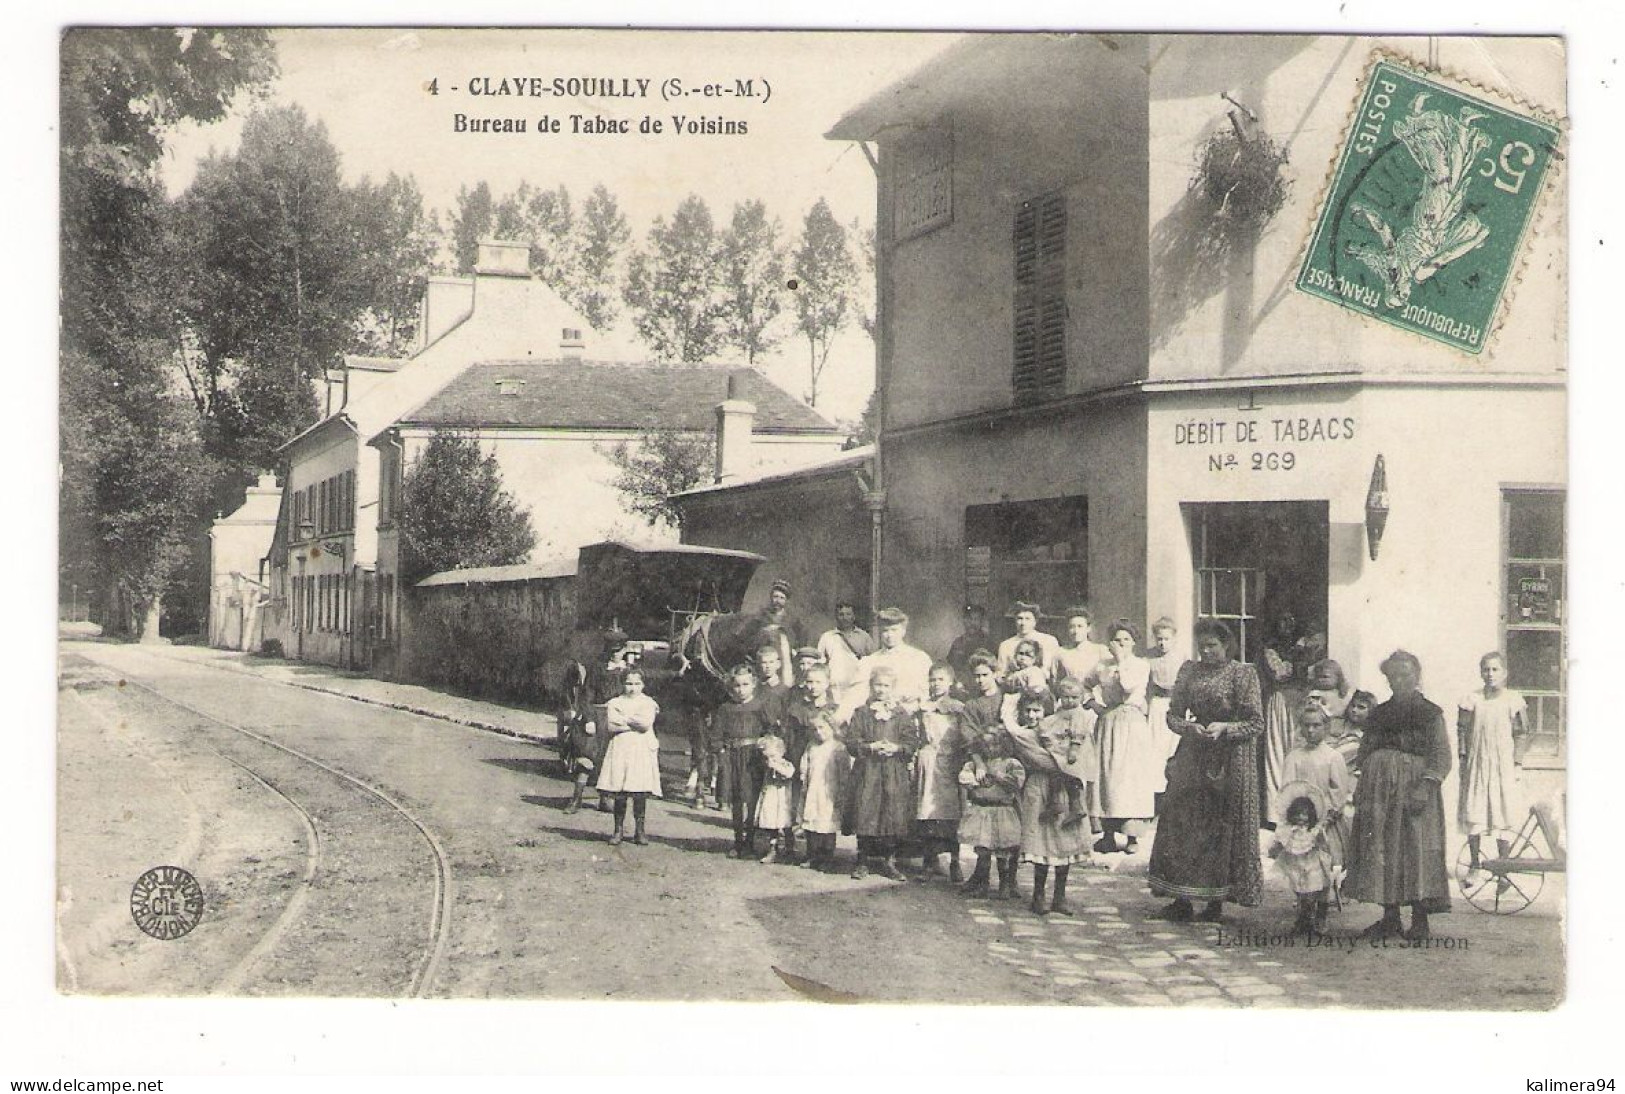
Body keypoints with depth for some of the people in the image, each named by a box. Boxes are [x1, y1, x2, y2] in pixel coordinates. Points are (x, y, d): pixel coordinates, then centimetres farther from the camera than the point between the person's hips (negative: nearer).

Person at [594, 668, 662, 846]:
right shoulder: (614, 703, 8)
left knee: (640, 793, -2)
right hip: (620, 750, 0)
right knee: (620, 794, -1)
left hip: (642, 751, 0)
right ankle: (618, 829, 8)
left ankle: (639, 831, 7)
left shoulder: (648, 703, 7)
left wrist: (623, 719, -5)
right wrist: (634, 723, -8)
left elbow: (646, 724, -10)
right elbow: (610, 727, -7)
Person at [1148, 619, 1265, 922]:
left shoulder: (1243, 673, -4)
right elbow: (1173, 715, 7)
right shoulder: (1189, 671, 7)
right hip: (1192, 758, 4)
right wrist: (1188, 727, -13)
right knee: (1182, 823, 0)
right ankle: (1181, 900, 6)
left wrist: (1225, 728, -19)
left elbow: (1257, 724, -5)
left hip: (1230, 760, -4)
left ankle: (1217, 900, 10)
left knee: (1223, 827, 0)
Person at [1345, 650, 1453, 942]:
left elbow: (1441, 757, -7)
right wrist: (1361, 785, 7)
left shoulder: (1430, 713, -1)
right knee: (1381, 849, 3)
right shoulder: (1380, 713, 14)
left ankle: (1419, 920, 0)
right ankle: (1390, 918, 10)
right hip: (1379, 790, 5)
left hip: (1414, 788, -5)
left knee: (1417, 849, -6)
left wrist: (1425, 787, -18)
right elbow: (1365, 751, 18)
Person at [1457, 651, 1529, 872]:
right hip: (1476, 764, 1)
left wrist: (1516, 764, -3)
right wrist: (1463, 760, 0)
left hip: (1503, 764, -1)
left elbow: (1521, 735, 2)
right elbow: (1462, 731, 6)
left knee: (1503, 817, 1)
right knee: (1473, 815, 2)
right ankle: (1474, 864, 14)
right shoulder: (1472, 700, 2)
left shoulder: (1513, 700, 0)